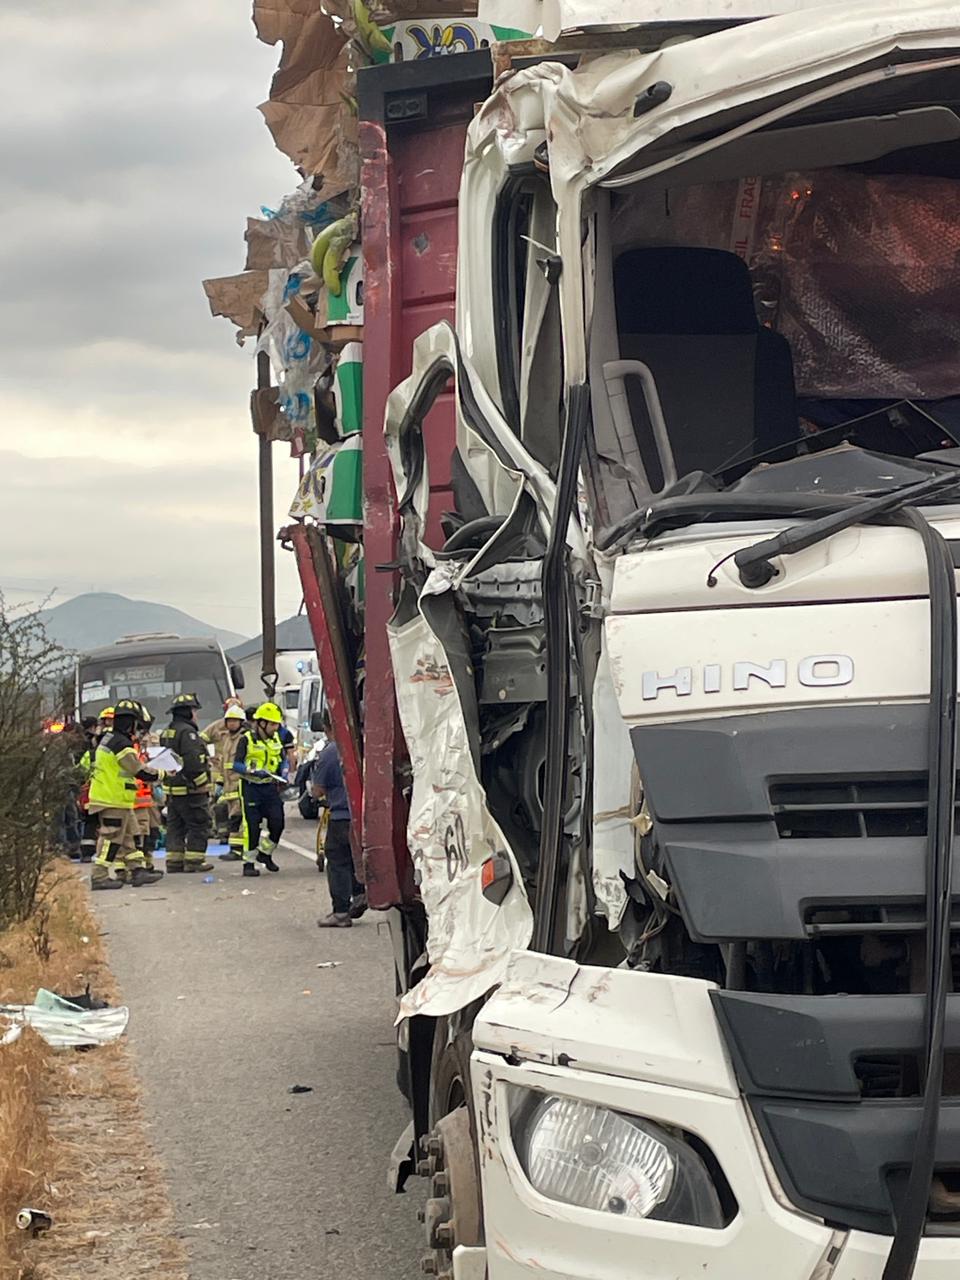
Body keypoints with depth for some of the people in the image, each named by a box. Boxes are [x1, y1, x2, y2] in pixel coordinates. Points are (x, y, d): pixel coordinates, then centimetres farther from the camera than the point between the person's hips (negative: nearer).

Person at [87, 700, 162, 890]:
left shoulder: (108, 740, 13)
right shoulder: (122, 744, -19)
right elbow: (139, 771, -19)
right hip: (114, 801, -10)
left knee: (129, 837, 15)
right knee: (112, 838, -7)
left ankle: (137, 869, 18)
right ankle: (99, 876, -5)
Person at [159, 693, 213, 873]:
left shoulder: (166, 733, 16)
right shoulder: (187, 732, -15)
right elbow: (193, 762, -23)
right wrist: (203, 784, -16)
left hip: (171, 789, 9)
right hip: (191, 790, -9)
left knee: (175, 826, 12)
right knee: (199, 826, -2)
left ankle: (174, 861, 14)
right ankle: (194, 860, -3)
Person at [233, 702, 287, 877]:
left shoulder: (276, 738, 9)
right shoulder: (246, 739, -8)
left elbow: (283, 759, 21)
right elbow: (236, 765, -11)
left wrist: (284, 773, 2)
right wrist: (254, 771, -24)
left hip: (271, 787, 5)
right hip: (251, 788, -5)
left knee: (277, 823, -2)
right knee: (252, 825, -5)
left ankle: (264, 852, 21)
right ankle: (249, 861, 6)